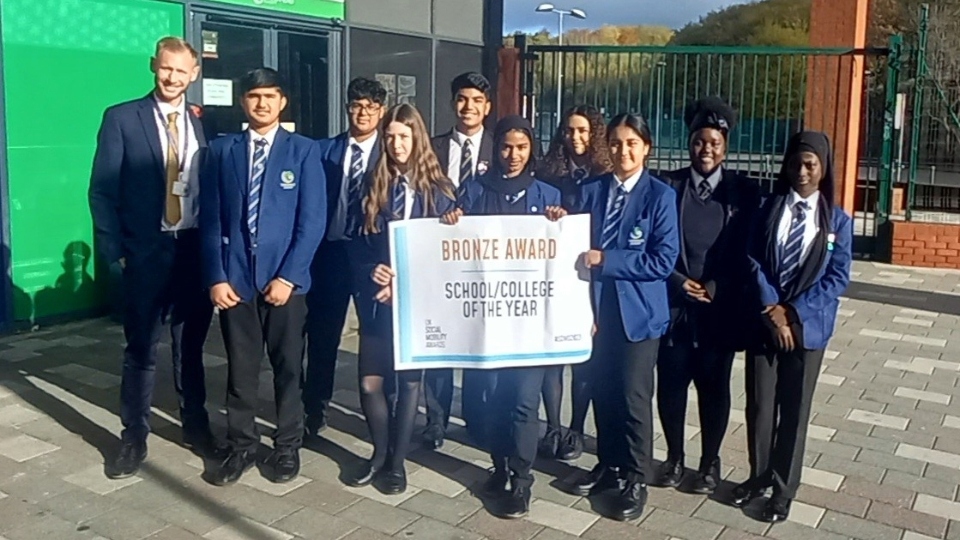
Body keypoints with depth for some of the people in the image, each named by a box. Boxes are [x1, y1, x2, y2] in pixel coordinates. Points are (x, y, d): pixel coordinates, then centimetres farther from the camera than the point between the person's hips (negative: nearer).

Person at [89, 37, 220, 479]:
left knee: (191, 345, 15)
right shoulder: (121, 118, -2)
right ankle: (134, 438, 20)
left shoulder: (204, 122, 4)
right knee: (140, 349, 7)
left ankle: (195, 425, 30)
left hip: (195, 250, 2)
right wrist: (114, 251, -9)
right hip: (145, 251, -2)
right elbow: (102, 190, -4)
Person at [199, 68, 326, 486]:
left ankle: (287, 445, 24)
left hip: (285, 277, -1)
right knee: (240, 367, 9)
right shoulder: (221, 151, 7)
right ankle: (241, 446, 24)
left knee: (288, 366, 9)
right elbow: (210, 219, 4)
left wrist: (288, 276, -12)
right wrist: (216, 276, -6)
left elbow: (313, 220, -5)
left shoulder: (304, 151, 1)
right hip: (235, 277, 2)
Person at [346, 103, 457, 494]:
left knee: (409, 381, 7)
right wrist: (371, 270, -14)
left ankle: (397, 460, 22)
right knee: (370, 382, 2)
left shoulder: (437, 191, -3)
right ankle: (380, 452, 25)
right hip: (376, 298, 2)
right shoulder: (372, 184, 5)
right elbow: (357, 241, 5)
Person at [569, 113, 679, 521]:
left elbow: (664, 260, -14)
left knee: (634, 396, 4)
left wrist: (606, 259, -19)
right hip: (598, 307, 4)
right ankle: (608, 464, 32)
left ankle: (635, 479, 19)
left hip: (638, 311, -4)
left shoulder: (660, 195, -8)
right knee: (603, 391, 14)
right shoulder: (590, 190, 5)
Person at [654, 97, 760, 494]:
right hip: (672, 305, 1)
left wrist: (718, 288, -11)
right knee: (670, 385, 7)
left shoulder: (745, 191, 3)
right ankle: (674, 457, 26)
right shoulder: (667, 186, 3)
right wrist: (677, 282, -10)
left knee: (714, 388, 9)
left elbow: (748, 252, 0)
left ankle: (710, 462, 26)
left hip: (721, 309, 0)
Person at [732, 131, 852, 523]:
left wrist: (794, 312, -14)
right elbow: (753, 262, -3)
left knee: (794, 409, 8)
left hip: (807, 327, -1)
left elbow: (838, 278, -5)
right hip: (764, 323, 1)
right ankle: (759, 475, 28)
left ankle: (784, 489, 22)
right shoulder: (768, 209, 1)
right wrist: (772, 310, -13)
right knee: (759, 405, 8)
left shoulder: (837, 221, 0)